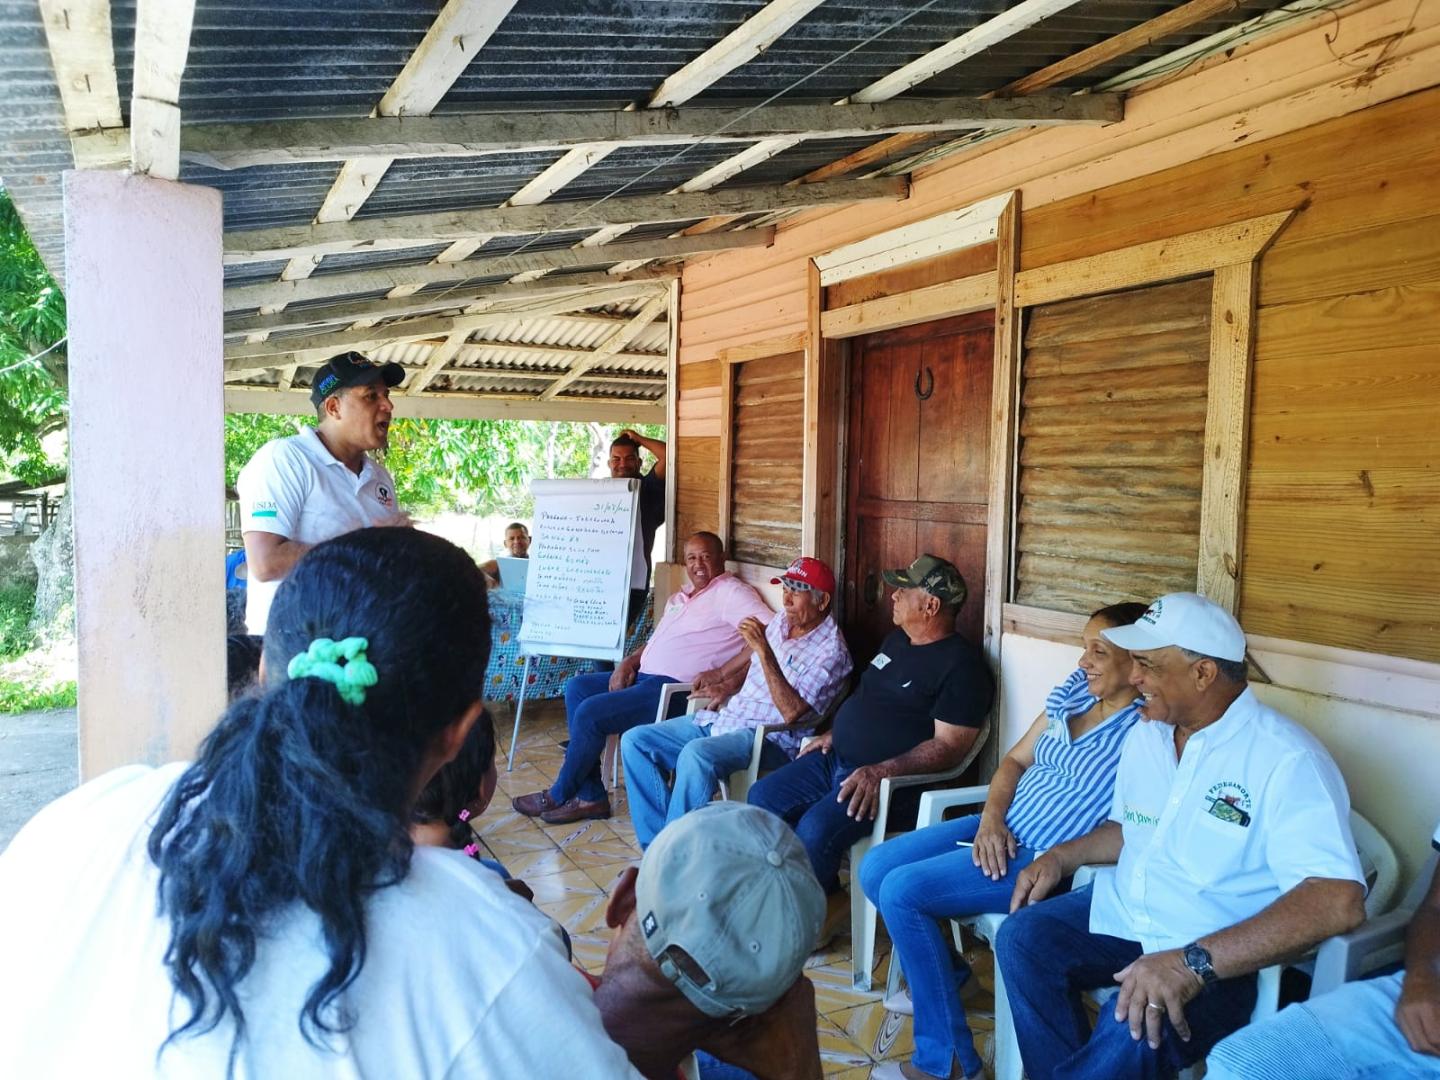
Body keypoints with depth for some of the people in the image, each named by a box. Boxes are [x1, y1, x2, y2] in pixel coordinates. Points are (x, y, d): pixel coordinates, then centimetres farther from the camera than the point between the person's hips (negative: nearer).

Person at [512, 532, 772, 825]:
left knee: (589, 713, -17)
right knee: (577, 688, 1)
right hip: (644, 676, 10)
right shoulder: (682, 597, 20)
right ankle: (590, 797, 0)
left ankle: (559, 795, 7)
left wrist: (722, 673, -24)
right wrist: (629, 662, 5)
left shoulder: (730, 592, -10)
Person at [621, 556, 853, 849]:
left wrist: (764, 650, -27)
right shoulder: (781, 622, 10)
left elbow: (791, 712, -24)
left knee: (696, 755, -37)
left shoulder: (830, 649, -13)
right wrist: (727, 690, 11)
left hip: (769, 737, -9)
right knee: (634, 741, -2)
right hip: (723, 718, 9)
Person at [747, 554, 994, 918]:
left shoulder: (961, 664, -13)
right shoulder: (896, 639, 16)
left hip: (892, 779, -9)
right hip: (837, 759, 10)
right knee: (763, 797, 0)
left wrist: (882, 772, -28)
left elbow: (948, 747, -18)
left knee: (815, 829, -30)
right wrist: (834, 734, 12)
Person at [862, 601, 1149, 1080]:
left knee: (901, 891, -19)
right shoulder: (1074, 689, 6)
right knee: (875, 869, 2)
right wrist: (992, 816, -5)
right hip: (1002, 826, 8)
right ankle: (943, 973, 27)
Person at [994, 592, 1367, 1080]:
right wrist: (1061, 856, 5)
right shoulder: (1144, 734, 8)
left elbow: (1338, 900, -29)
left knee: (1131, 1033, -33)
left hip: (1218, 955, -7)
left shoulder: (1287, 760, -18)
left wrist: (1195, 963, -36)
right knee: (1021, 937, -15)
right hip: (1123, 914, 7)